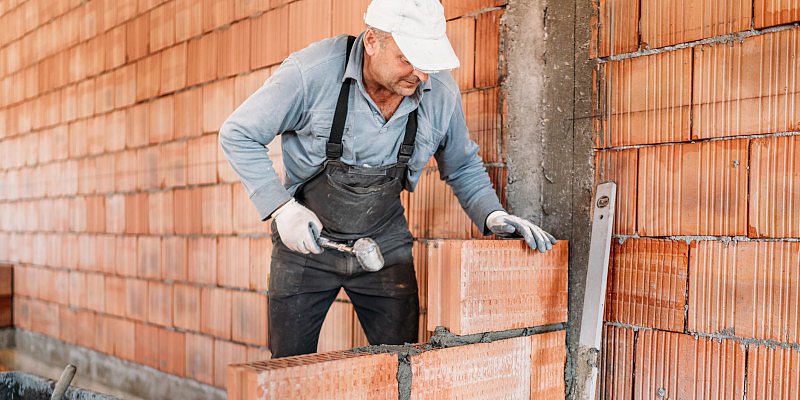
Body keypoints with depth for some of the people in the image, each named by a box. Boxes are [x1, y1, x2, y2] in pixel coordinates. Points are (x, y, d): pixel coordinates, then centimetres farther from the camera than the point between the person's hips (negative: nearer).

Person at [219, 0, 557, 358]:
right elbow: (238, 135, -13)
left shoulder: (441, 92, -13)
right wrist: (282, 208, -20)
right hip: (306, 238, -2)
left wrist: (493, 215, -12)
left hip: (385, 244, 2)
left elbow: (463, 168, 5)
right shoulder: (312, 72, -24)